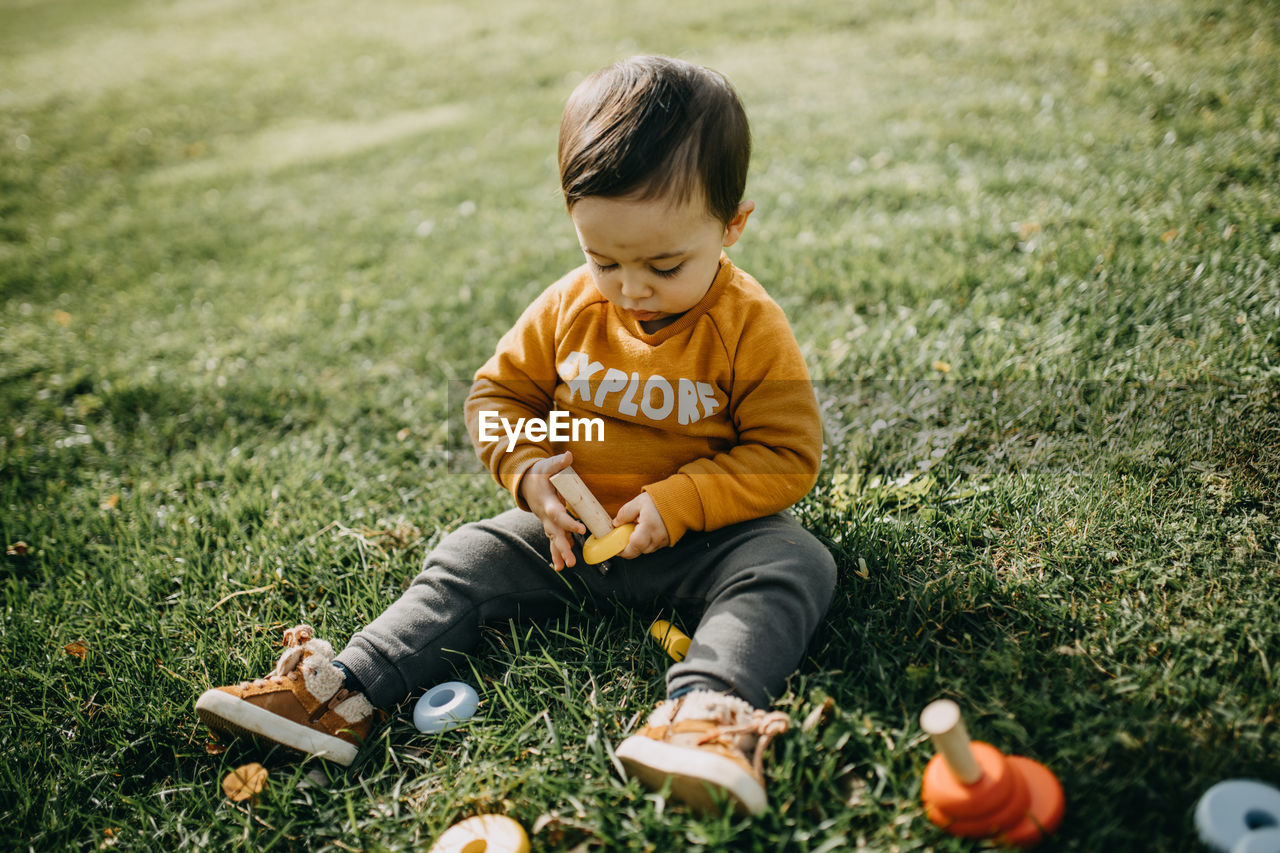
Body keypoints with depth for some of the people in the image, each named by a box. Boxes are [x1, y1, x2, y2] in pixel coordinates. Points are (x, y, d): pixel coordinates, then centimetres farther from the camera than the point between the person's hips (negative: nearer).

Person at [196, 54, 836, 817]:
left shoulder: (751, 328, -15)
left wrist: (678, 502, -25)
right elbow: (499, 394, 5)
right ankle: (347, 691, -9)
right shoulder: (567, 310, -4)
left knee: (794, 564, -30)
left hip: (702, 537, -3)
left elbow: (787, 454, -14)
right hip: (574, 531, 4)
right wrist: (529, 473, -14)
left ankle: (706, 710, -52)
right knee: (472, 558, -5)